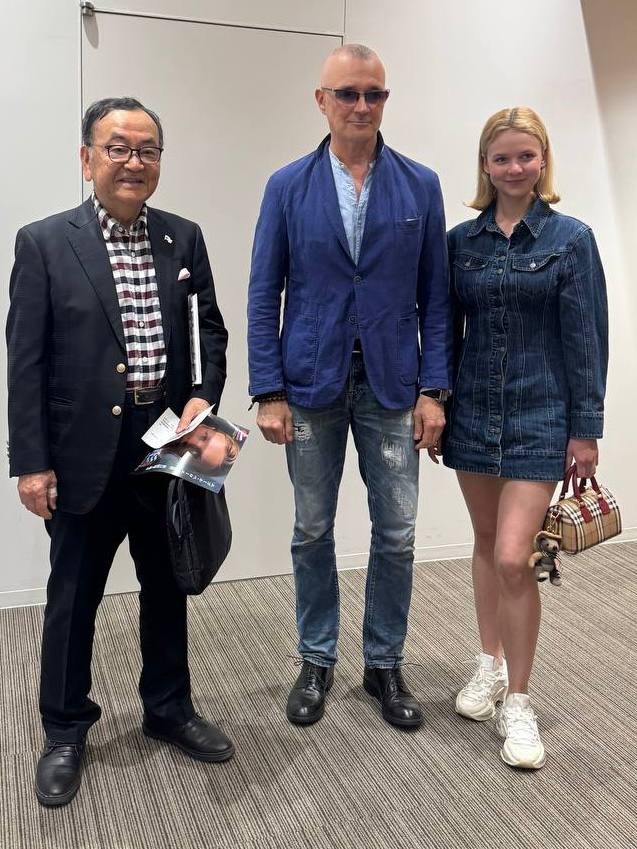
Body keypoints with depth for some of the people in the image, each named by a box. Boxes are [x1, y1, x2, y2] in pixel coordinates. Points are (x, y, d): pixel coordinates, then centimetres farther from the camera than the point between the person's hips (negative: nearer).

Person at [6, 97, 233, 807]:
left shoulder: (184, 239, 6)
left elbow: (210, 330, 8)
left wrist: (203, 395, -11)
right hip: (86, 453, -3)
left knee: (167, 585, 17)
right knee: (73, 595, 10)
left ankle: (169, 709, 37)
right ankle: (65, 731, 30)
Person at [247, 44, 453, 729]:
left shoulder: (420, 186, 3)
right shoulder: (288, 187, 2)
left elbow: (435, 295, 3)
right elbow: (264, 295, 0)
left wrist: (433, 389, -4)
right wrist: (269, 392, -6)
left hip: (391, 385, 1)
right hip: (312, 384, 0)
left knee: (396, 534, 6)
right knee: (312, 531, 10)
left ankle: (384, 664, 25)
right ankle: (317, 660, 27)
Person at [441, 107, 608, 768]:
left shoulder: (570, 239, -2)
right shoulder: (461, 240, 5)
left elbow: (585, 339, -4)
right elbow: (447, 329, 9)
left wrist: (586, 428, -6)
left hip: (539, 415, -3)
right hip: (472, 409, 4)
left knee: (512, 557, -10)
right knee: (486, 544, 14)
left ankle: (517, 701, 8)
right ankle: (491, 664, 33)